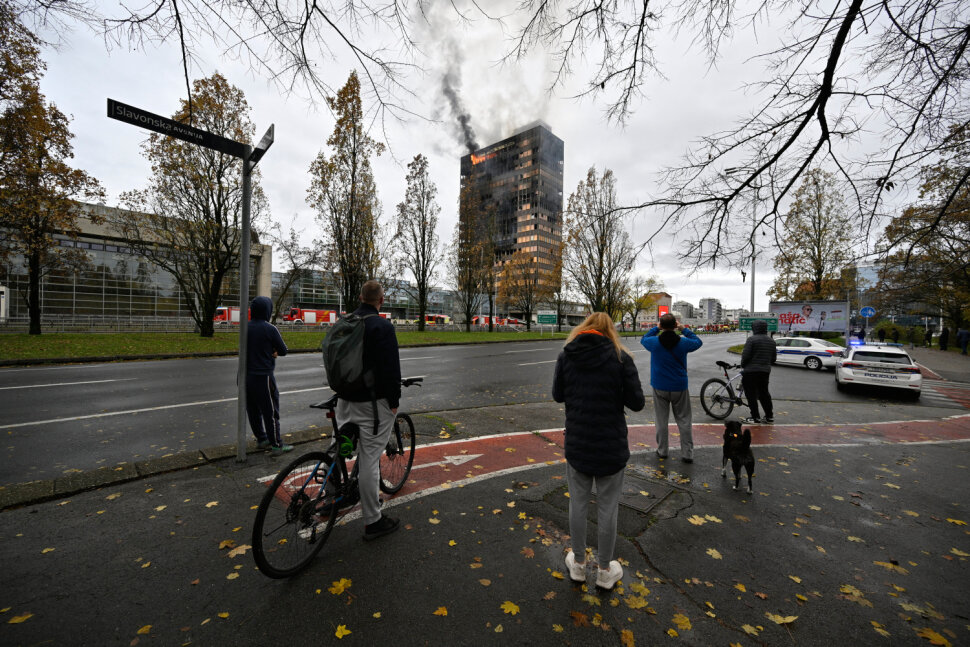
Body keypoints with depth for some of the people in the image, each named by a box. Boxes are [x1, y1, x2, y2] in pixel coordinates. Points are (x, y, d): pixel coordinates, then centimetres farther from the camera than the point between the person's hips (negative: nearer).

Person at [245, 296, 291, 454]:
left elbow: (246, 349, 16)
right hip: (263, 376, -7)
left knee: (253, 410, 16)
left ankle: (261, 439, 31)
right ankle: (277, 445, 9)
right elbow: (283, 351, -9)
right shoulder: (270, 329, -15)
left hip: (246, 375, 7)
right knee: (271, 411, 1)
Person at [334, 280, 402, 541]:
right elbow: (391, 367, -19)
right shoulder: (383, 326, -15)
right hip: (373, 401, -8)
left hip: (345, 398, 8)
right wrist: (394, 401, -10)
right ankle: (373, 522, 11)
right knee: (369, 459, -1)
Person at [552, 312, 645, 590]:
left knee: (577, 504, 18)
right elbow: (636, 402, -9)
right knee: (607, 508, 15)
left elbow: (557, 395, 2)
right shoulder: (620, 358, -12)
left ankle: (578, 564, 38)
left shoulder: (566, 355, -6)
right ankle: (605, 571, 35)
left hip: (576, 444, 2)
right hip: (611, 446, -1)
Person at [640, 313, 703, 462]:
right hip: (679, 387, 0)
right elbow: (698, 342, 12)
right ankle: (687, 453, 15)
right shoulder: (683, 342, -10)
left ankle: (662, 450, 20)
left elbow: (643, 339, 12)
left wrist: (656, 328, 13)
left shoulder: (654, 342, -12)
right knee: (684, 420, 11)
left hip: (660, 387, 0)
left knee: (661, 420, 10)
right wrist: (684, 329, 14)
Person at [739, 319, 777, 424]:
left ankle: (755, 418, 1)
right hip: (765, 371, 7)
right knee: (764, 393, 18)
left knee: (751, 395, -1)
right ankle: (770, 416, 25)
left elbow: (745, 355, -15)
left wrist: (743, 366, 1)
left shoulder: (752, 339, -12)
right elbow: (773, 358, 17)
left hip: (751, 371, -7)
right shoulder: (771, 341, 12)